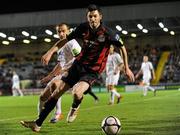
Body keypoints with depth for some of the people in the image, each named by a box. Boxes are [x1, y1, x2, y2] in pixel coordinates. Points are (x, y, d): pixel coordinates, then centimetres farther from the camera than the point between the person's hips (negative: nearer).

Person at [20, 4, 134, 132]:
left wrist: (127, 68, -1)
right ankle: (38, 124, 7)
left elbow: (122, 47, -3)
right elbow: (66, 40, 9)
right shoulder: (83, 28, -4)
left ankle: (75, 107, 8)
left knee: (77, 92, -31)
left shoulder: (108, 33, -16)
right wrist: (50, 52, 0)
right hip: (78, 65, 5)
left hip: (92, 72, -5)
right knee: (57, 92, 0)